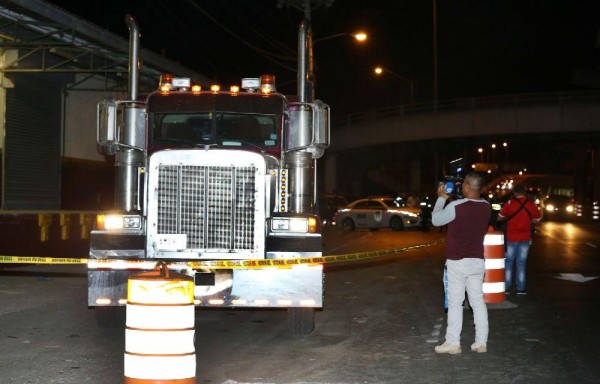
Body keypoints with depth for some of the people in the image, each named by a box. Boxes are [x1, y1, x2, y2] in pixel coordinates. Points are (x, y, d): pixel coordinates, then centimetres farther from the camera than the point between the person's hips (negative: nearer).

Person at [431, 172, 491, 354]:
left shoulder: (456, 206, -19)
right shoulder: (486, 207, -1)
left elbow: (436, 220, -4)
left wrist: (441, 198, 7)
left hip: (457, 262, -5)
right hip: (477, 261, 5)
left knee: (455, 303, 2)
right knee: (478, 301, 11)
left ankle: (452, 343, 6)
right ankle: (481, 342, 14)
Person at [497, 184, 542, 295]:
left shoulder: (510, 203, -8)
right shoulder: (531, 204, -2)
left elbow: (500, 218, -2)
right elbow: (538, 220, 8)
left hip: (511, 237, -2)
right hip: (525, 238, 2)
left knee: (508, 262, 8)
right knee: (521, 263, 8)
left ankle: (506, 287, 6)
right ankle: (520, 288, 7)